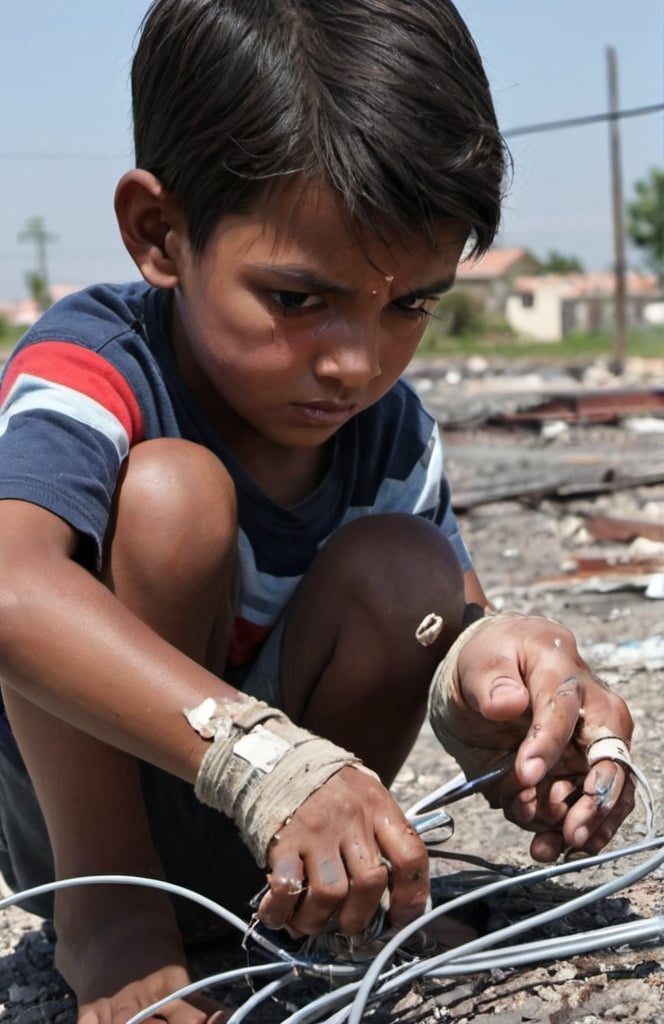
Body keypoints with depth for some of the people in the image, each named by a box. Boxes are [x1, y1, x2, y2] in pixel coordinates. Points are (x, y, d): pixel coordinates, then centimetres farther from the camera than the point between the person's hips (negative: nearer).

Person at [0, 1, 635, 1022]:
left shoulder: (394, 433, -9)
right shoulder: (89, 371, -26)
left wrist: (493, 669, -33)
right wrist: (263, 756, -56)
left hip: (239, 848, 4)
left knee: (400, 571, -22)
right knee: (168, 493, -30)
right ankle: (108, 916, -14)